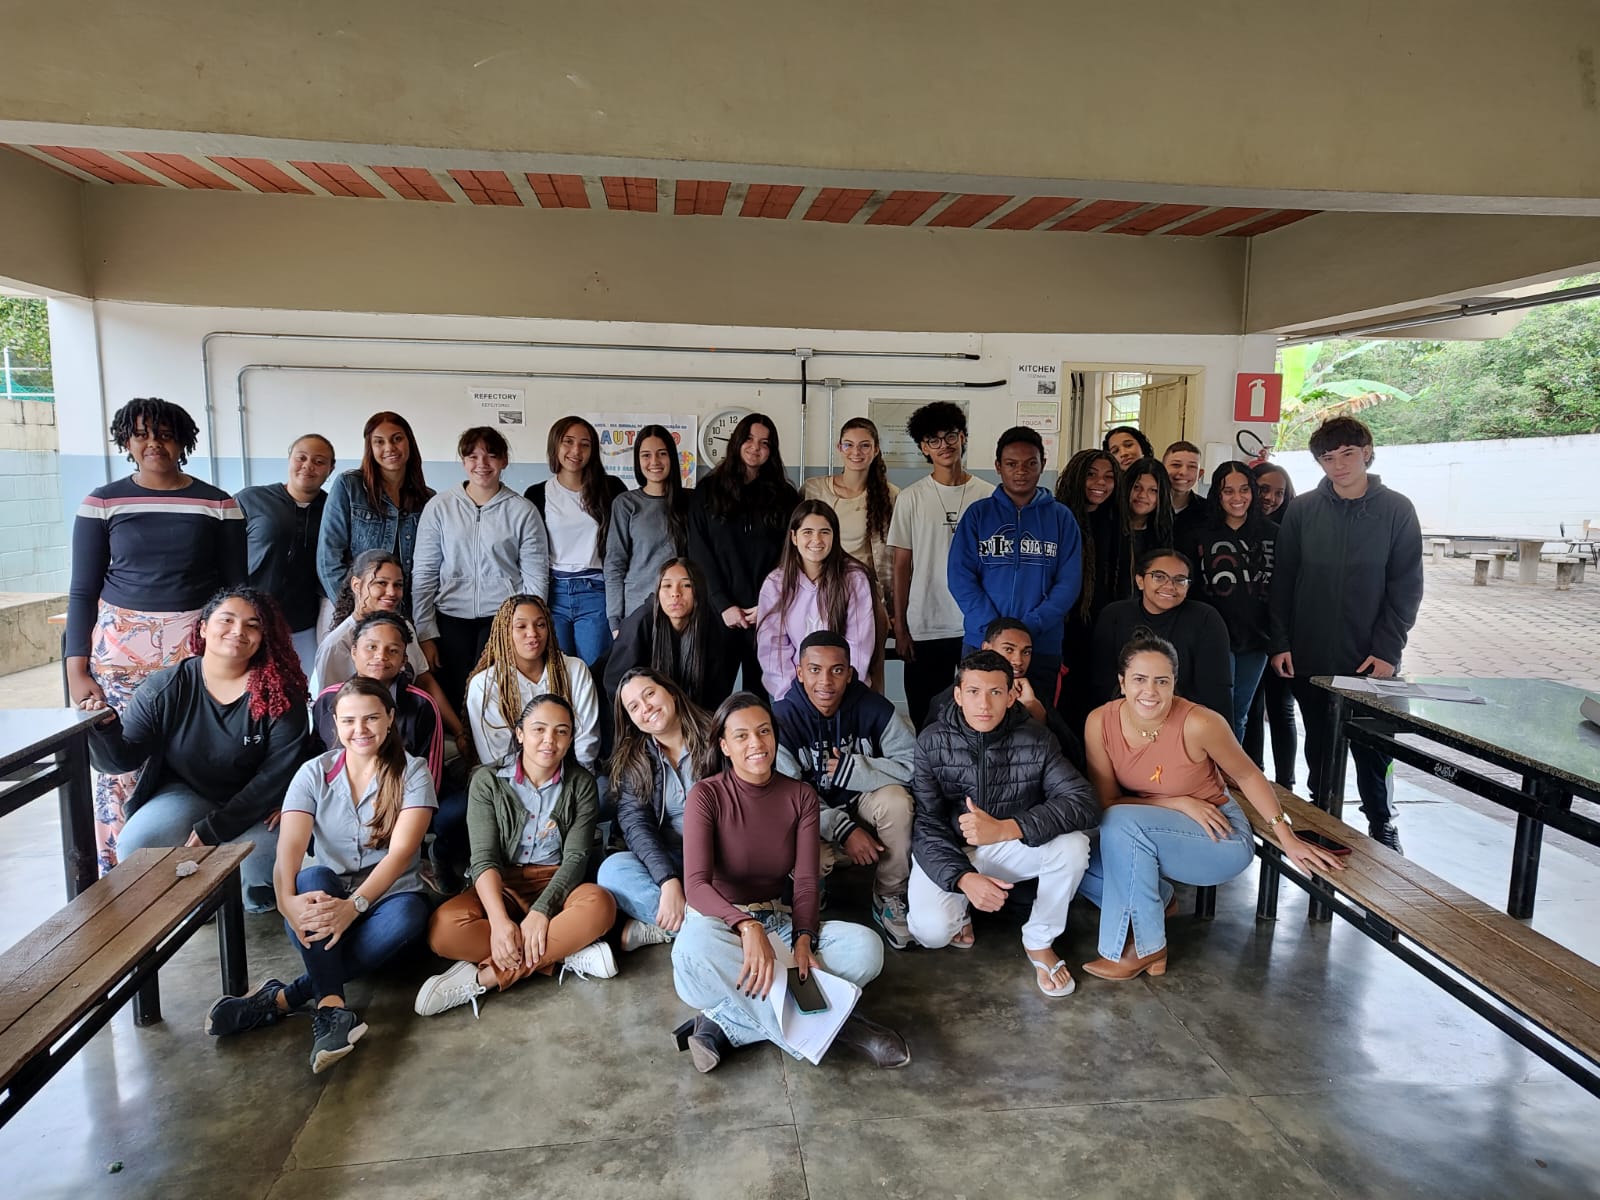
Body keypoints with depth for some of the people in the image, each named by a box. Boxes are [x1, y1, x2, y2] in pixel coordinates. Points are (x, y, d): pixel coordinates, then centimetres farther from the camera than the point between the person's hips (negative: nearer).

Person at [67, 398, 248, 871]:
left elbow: (235, 586, 7)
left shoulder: (218, 505, 4)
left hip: (195, 648, 0)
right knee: (118, 765, -2)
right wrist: (76, 670, -2)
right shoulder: (102, 503, 4)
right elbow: (82, 592, 5)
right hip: (120, 650, 1)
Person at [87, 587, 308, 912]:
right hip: (187, 792, 3)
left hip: (254, 806, -2)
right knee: (134, 847, -24)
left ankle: (259, 903, 12)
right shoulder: (165, 688, -6)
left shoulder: (280, 693, -14)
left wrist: (213, 829, -21)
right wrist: (104, 726, -28)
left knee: (260, 870, -29)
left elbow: (279, 773, -17)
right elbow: (124, 757, -4)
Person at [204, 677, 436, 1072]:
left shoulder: (412, 773, -6)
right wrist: (288, 901, -35)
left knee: (405, 915, -35)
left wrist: (354, 905, -34)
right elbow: (288, 850, -14)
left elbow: (400, 851, -18)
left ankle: (281, 999, -29)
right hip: (325, 896, 2)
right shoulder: (314, 774, -1)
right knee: (314, 877, -32)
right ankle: (333, 1008, -39)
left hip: (385, 898, -1)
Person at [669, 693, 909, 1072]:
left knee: (866, 946, -23)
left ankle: (727, 1025, -26)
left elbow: (805, 881, -6)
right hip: (719, 919, -4)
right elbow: (696, 884, -22)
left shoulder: (801, 796, 0)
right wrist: (747, 927, -40)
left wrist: (803, 939, -26)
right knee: (693, 950, -40)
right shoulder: (706, 795, -11)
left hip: (779, 921, 4)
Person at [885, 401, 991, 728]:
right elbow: (901, 566, 4)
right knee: (925, 721, 7)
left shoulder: (988, 496, 3)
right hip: (925, 630, 0)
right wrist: (900, 628, 1)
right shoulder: (912, 498, 2)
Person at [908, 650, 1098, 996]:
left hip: (1010, 847, 2)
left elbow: (1082, 801, -24)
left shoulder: (1036, 739, -13)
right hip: (947, 852, -1)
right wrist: (964, 877, -36)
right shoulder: (932, 742, -15)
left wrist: (1004, 828, -37)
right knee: (931, 930, -27)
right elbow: (926, 825, -18)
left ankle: (1039, 942, 0)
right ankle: (961, 907, 12)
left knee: (1073, 845, -26)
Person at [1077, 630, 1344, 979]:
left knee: (1122, 823, -31)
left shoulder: (1199, 724, -25)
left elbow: (1247, 776, -7)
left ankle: (1147, 947, -13)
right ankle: (1157, 896, 9)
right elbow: (1106, 800, -9)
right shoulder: (1100, 722, -16)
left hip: (1221, 838, -4)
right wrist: (1179, 804, -19)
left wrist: (1287, 838, -9)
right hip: (1138, 838, 4)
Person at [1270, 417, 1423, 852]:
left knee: (1373, 747, 7)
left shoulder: (1396, 510, 0)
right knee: (1319, 746, 13)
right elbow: (1282, 580, 3)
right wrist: (1280, 643, -3)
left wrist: (1387, 649, -9)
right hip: (1309, 657, 1)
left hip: (1371, 659, -1)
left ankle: (1381, 822, 27)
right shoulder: (1302, 510, 2)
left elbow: (1406, 586, -2)